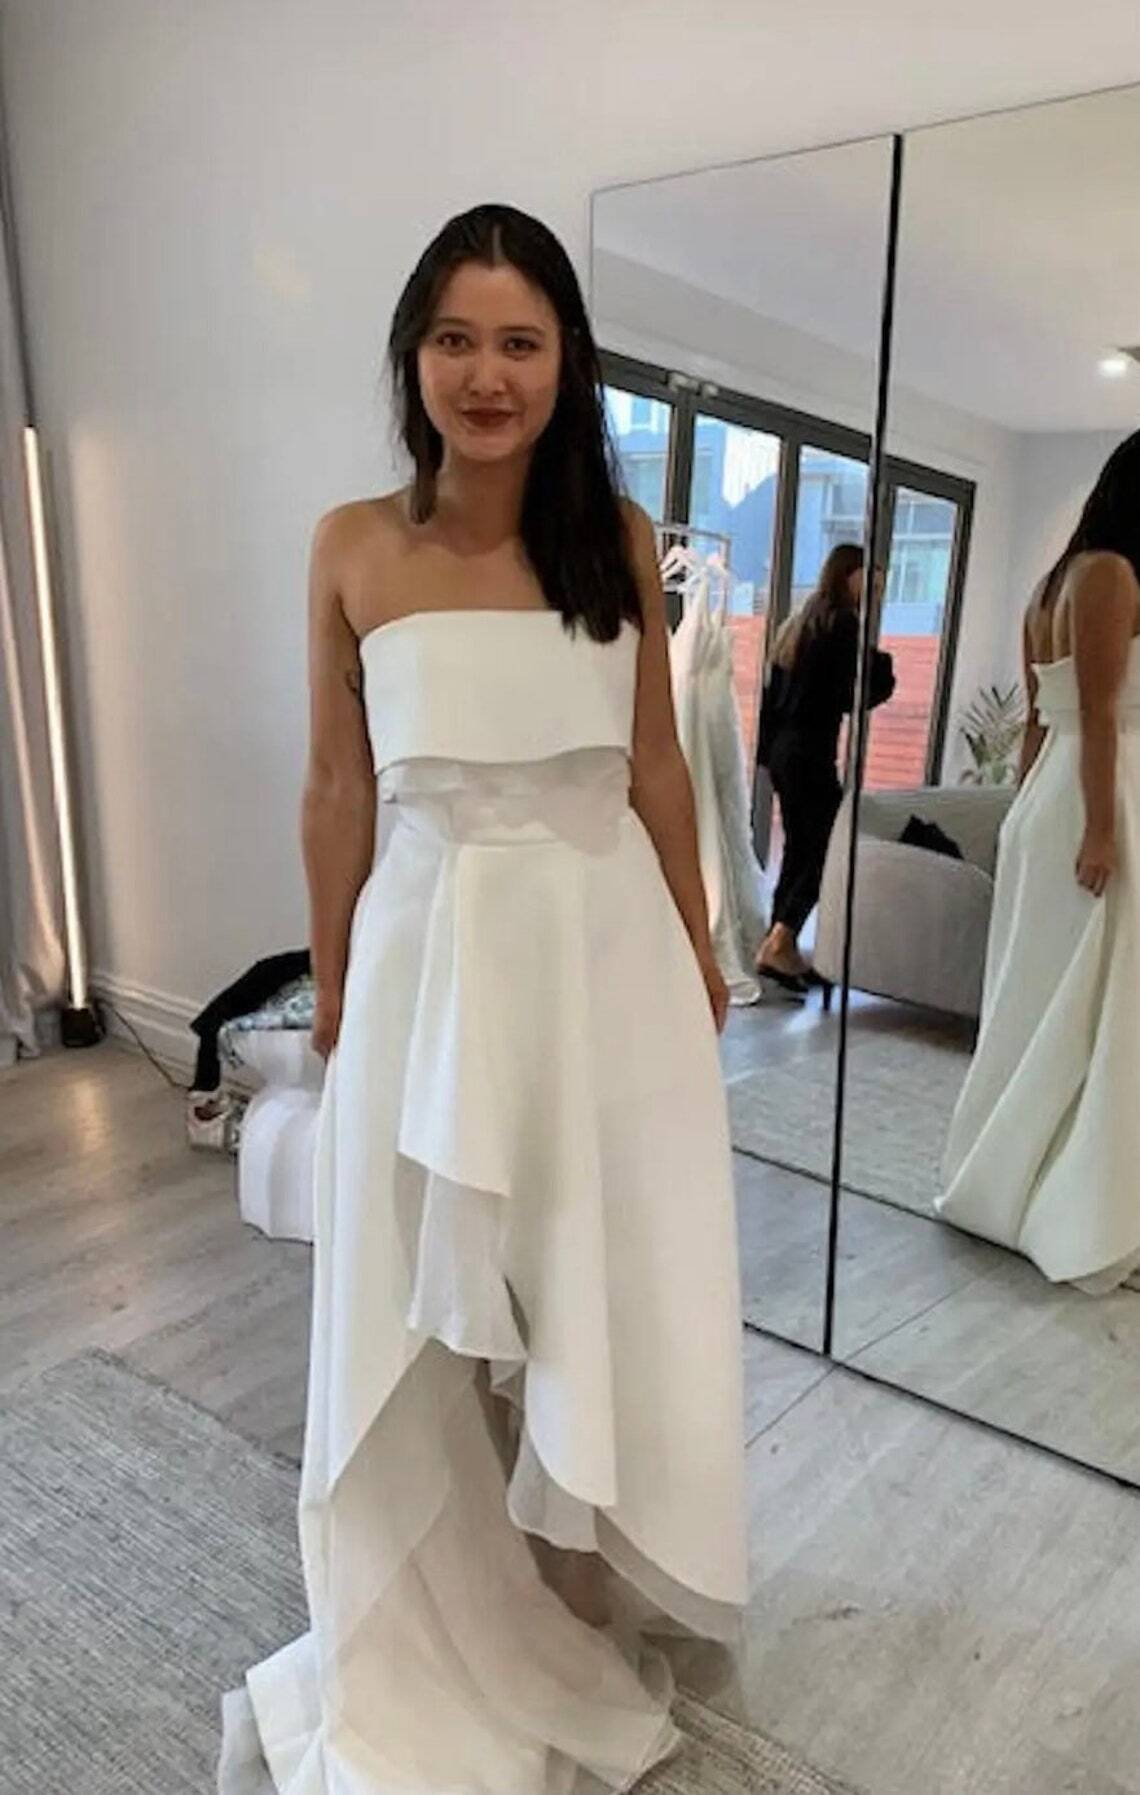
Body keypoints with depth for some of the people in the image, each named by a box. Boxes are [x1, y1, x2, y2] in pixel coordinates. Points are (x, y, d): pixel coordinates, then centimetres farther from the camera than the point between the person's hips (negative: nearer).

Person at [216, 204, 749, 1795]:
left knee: (612, 1292, 13)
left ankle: (592, 1602, 42)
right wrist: (330, 987, 8)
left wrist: (696, 949, 11)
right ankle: (450, 1646, 41)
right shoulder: (353, 548, -2)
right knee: (427, 1314, 12)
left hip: (606, 949, 1)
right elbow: (337, 791, 3)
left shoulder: (620, 537, 1)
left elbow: (656, 766, 7)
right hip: (431, 955, 0)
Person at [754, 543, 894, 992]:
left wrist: (768, 750, 18)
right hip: (811, 753, -9)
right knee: (826, 847, -3)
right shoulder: (842, 623, -10)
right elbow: (854, 695, -14)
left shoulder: (801, 621, 16)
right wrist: (883, 664, 3)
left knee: (798, 847, 13)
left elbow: (775, 689, 16)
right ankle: (779, 941, -10)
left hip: (783, 750, 9)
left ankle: (782, 948, 16)